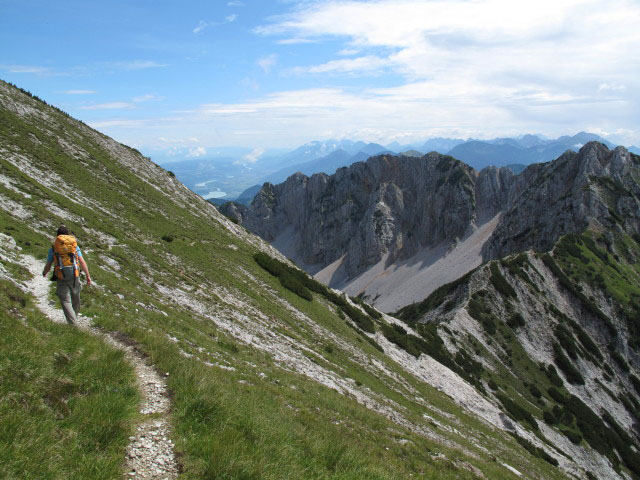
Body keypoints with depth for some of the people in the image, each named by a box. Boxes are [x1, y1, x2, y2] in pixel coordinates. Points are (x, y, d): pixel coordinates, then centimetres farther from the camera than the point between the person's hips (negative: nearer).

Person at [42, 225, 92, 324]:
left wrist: (44, 273, 33)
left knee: (66, 301, -6)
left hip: (61, 279, -2)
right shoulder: (75, 246, 8)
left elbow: (48, 266, 10)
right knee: (75, 300, 20)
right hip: (74, 276, 2)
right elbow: (82, 262, -2)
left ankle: (73, 323, -21)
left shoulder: (53, 249, 6)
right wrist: (88, 276, -3)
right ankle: (74, 319, 36)